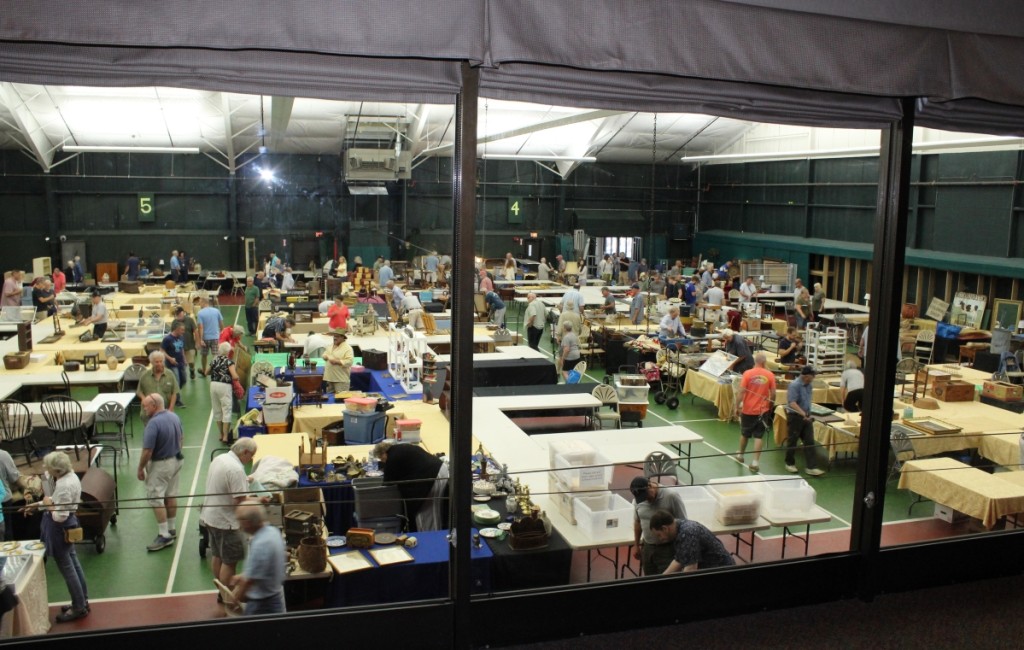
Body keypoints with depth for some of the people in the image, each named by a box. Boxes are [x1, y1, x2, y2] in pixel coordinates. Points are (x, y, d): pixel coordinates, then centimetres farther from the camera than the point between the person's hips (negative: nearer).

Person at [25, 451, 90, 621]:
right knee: (73, 562, 20)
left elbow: (60, 516, -28)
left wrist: (47, 505, -13)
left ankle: (79, 608, 17)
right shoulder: (69, 475, -2)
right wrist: (38, 505, 8)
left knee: (66, 567, 4)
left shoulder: (64, 486, -31)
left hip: (60, 527, -10)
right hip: (67, 524, 10)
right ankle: (82, 601, 33)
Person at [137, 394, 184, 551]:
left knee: (156, 499, -1)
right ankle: (171, 528, 28)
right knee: (171, 495, 18)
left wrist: (140, 468, -11)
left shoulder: (153, 423, -26)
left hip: (160, 465, -9)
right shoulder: (174, 417, 1)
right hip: (176, 461, 9)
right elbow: (181, 438, 13)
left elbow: (147, 451, -23)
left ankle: (164, 535, 0)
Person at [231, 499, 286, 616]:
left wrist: (233, 599, -7)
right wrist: (243, 576, 15)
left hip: (263, 604, -9)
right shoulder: (273, 531, -3)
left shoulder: (260, 545, -31)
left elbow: (250, 580, -24)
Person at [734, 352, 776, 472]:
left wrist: (737, 407, -2)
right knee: (759, 436, 5)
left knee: (744, 434, 18)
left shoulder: (747, 374, -10)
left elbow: (741, 392, -12)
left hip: (747, 409, 0)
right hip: (762, 410, 0)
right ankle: (755, 461, 2)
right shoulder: (770, 375, -7)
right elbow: (773, 394, -2)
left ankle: (740, 454, 36)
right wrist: (771, 407, 14)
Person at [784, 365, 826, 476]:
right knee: (792, 441, 8)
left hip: (806, 417, 7)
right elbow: (792, 403, -28)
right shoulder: (794, 385, -18)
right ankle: (790, 463, 25)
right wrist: (803, 414, -37)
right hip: (795, 416, -7)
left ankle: (812, 467, 1)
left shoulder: (808, 386, 7)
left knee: (809, 442, 1)